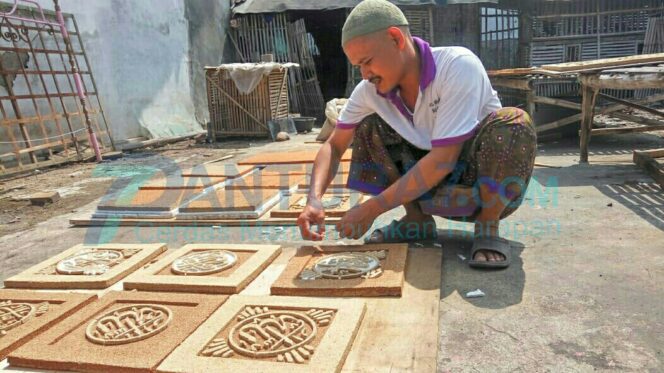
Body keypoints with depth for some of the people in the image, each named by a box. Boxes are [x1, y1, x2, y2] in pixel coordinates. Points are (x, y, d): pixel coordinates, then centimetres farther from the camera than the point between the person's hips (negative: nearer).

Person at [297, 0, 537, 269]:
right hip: (437, 191, 4)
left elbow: (443, 159, -30)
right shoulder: (370, 90, -10)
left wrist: (372, 209, -28)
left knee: (513, 122, -33)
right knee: (368, 126, -8)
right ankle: (416, 220, 1)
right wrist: (314, 199, -21)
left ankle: (487, 228, -12)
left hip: (487, 186, -4)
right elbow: (334, 146, -3)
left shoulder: (459, 66, -26)